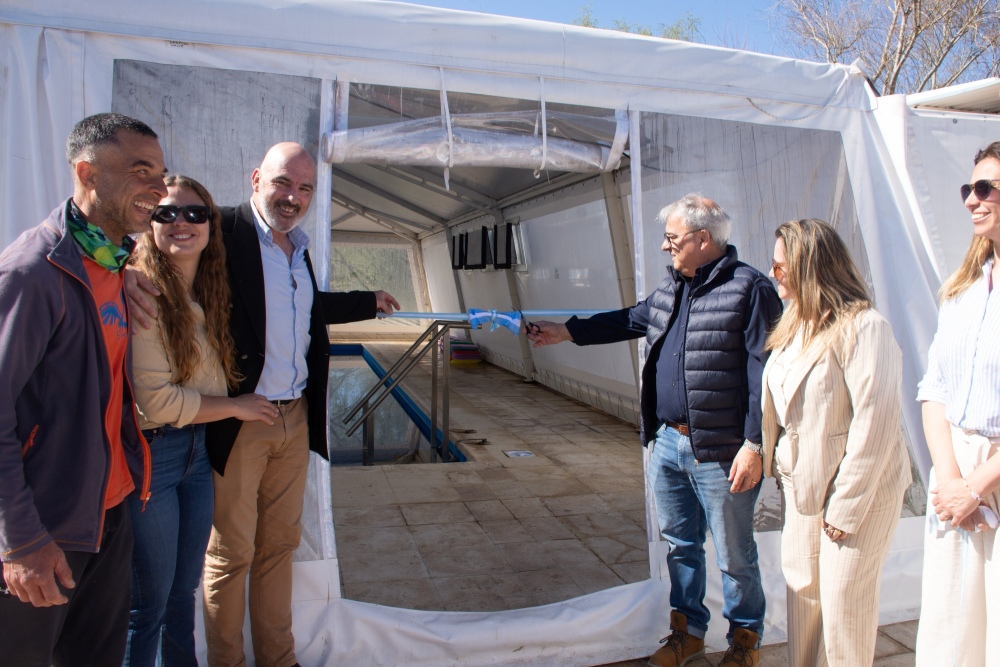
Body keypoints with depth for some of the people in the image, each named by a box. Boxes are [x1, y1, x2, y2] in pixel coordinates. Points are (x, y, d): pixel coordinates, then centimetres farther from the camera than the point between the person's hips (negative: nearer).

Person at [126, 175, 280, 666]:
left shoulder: (208, 293, 8)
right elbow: (154, 401, -20)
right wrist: (236, 406, -9)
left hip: (198, 449, 7)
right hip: (150, 454, -7)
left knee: (184, 590, 19)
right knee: (148, 604, 8)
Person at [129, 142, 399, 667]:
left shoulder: (300, 249, 14)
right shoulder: (224, 231, -9)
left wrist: (369, 302, 39)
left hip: (295, 418, 7)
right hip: (237, 421, -7)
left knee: (280, 544, 16)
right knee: (231, 552, 6)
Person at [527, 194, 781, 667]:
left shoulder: (749, 288, -13)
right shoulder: (671, 287, 12)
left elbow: (763, 374, -17)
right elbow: (632, 320, 26)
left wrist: (754, 445, -19)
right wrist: (567, 332, 25)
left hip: (721, 452, -7)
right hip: (668, 443, 7)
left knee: (734, 555, 9)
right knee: (679, 544, 19)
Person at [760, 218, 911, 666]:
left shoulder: (863, 327, -19)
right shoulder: (795, 326, 8)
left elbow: (876, 422, -21)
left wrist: (845, 507, -18)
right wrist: (778, 464, 3)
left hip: (857, 490, -8)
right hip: (801, 484, 8)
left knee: (843, 599, 4)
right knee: (800, 586, 16)